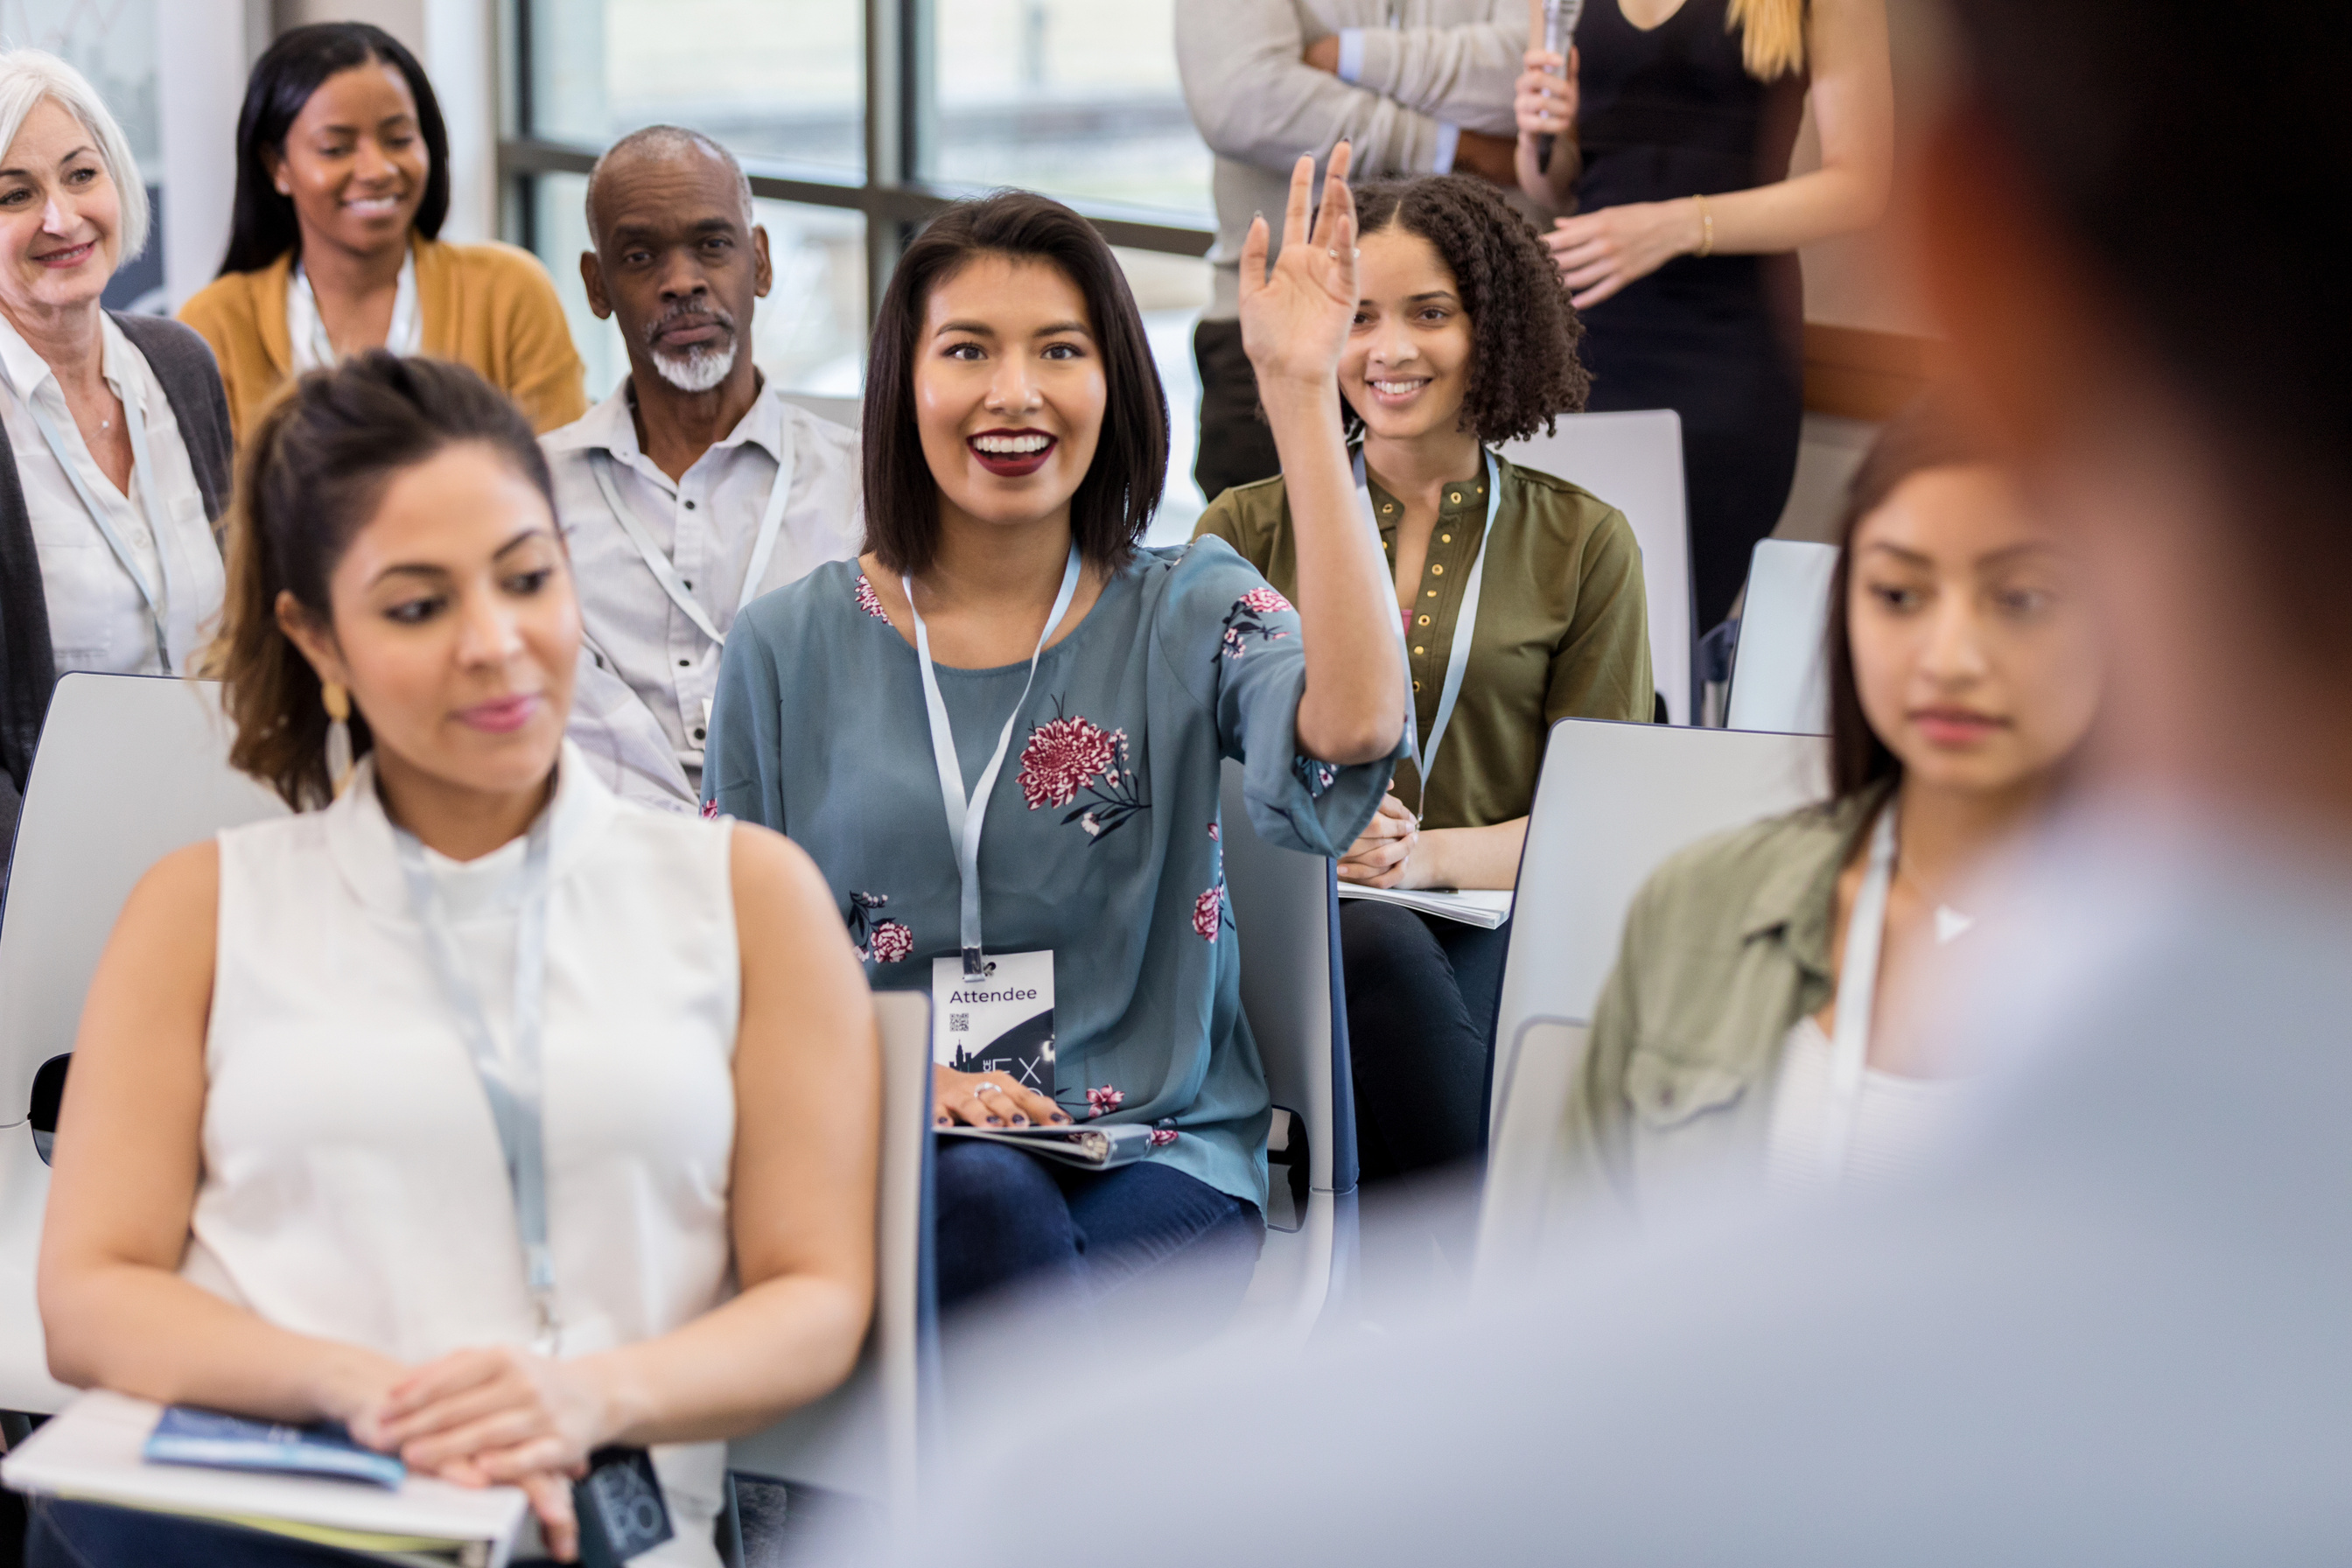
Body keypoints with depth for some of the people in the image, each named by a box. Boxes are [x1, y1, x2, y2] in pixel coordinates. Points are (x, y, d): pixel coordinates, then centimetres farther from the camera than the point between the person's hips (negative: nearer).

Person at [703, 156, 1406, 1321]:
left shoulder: (1190, 616, 7)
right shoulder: (789, 650, 10)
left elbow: (1354, 726, -18)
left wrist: (1300, 393, -17)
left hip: (1156, 1159, -1)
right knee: (988, 1208, -35)